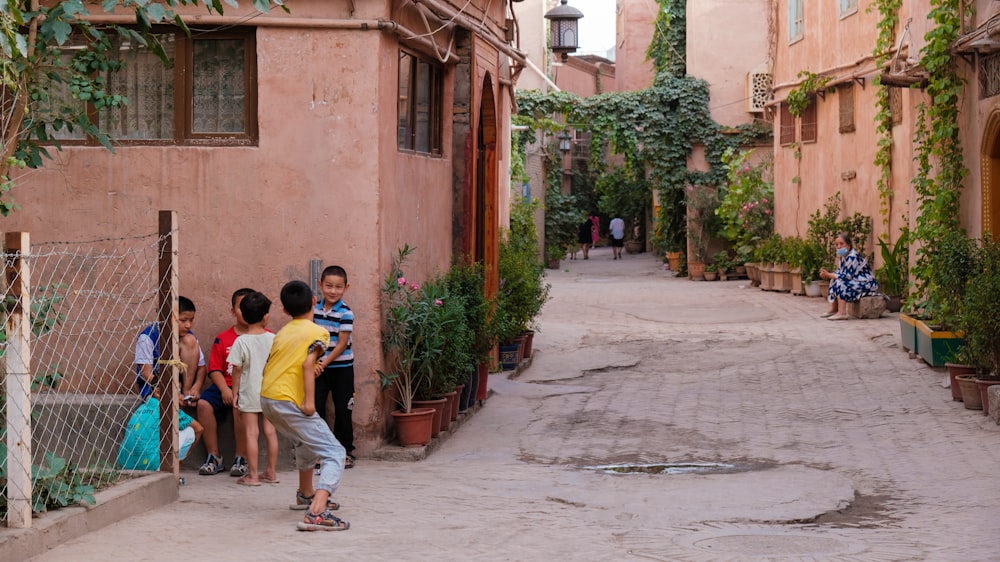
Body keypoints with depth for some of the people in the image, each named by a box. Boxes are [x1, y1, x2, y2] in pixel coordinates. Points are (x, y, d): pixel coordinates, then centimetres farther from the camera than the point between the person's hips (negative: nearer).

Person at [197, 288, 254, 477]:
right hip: (227, 385, 3)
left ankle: (241, 459, -21)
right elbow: (215, 369, 6)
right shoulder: (223, 338, 11)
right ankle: (214, 457, -14)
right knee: (204, 403, -24)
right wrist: (224, 390, -12)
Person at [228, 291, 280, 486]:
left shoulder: (241, 342, -10)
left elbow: (237, 370, -8)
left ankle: (252, 475, -3)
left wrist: (234, 394, 1)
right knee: (270, 430, 10)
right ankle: (271, 472, 17)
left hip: (249, 392, -3)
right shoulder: (273, 339, -2)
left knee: (251, 432, -2)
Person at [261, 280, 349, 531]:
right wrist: (309, 400, -18)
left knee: (305, 442, 34)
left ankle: (306, 495, 50)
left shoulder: (282, 332, 19)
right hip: (289, 402, -8)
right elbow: (308, 363, -17)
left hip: (267, 398, 8)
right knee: (334, 454, -9)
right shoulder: (317, 332, -1)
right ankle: (317, 513, -30)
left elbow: (267, 367, 18)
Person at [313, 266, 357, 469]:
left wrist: (325, 363, -15)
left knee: (342, 410, 4)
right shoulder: (314, 309, 2)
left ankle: (346, 452, 15)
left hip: (341, 368, -4)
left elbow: (342, 344, -13)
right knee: (316, 408, 2)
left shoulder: (345, 313, -12)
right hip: (319, 368, 4)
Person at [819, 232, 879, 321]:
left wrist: (829, 275, -20)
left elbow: (847, 276, -26)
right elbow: (840, 272, 11)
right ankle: (833, 309, 10)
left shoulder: (852, 257, -22)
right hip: (857, 282, 10)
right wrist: (827, 274, -8)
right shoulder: (843, 257, 9)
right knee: (834, 280, 9)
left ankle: (842, 313, -30)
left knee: (840, 283, -25)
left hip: (868, 284, -10)